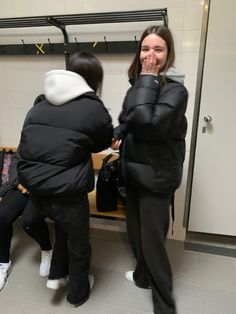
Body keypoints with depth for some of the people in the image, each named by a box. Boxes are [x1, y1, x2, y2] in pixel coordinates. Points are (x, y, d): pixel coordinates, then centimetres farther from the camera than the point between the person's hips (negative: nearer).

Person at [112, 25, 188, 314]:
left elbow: (147, 123, -31)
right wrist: (118, 135, -2)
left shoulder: (175, 90, -16)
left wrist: (147, 80, -20)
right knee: (135, 230, 21)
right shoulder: (140, 84, 8)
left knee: (152, 239, 2)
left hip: (157, 175, -8)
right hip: (135, 170, 8)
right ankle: (143, 275, 47)